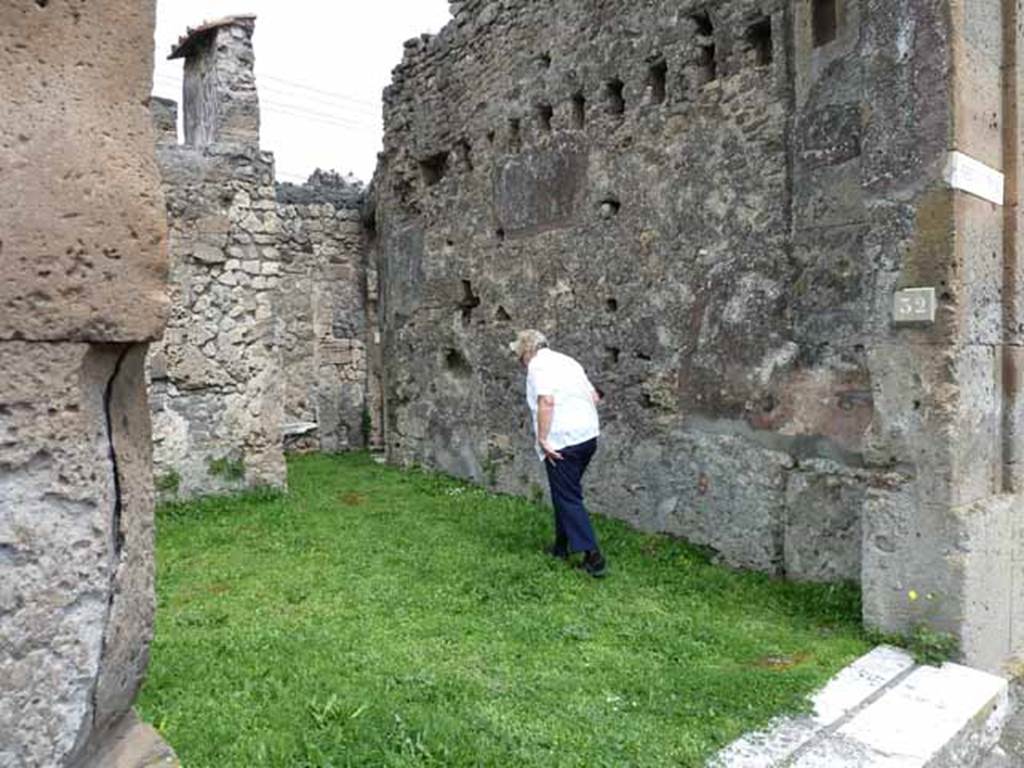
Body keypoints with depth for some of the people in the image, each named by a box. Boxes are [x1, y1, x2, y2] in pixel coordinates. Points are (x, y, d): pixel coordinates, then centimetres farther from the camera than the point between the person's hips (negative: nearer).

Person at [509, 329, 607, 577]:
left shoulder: (538, 365, -7)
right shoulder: (567, 361, 18)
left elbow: (546, 401, -22)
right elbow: (595, 397, 16)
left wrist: (542, 439, -18)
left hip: (561, 442, -9)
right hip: (588, 436, 9)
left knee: (568, 498, -1)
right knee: (566, 493, 21)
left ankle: (593, 556, -2)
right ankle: (562, 545, 31)